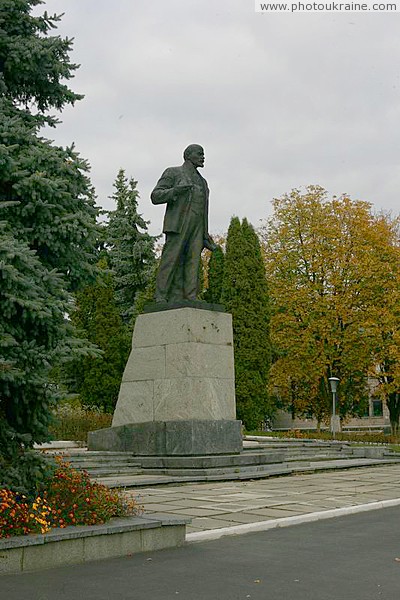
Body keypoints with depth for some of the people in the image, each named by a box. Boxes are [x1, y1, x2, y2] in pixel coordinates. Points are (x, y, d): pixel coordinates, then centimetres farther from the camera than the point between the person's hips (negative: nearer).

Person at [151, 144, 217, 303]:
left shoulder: (201, 181, 25)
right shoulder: (172, 173, 6)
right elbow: (156, 196, -3)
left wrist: (205, 236, 14)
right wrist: (176, 190, -21)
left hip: (196, 227, 6)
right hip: (178, 223, -6)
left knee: (193, 261, -7)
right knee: (171, 260, -14)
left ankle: (191, 300, -13)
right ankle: (160, 299, -16)